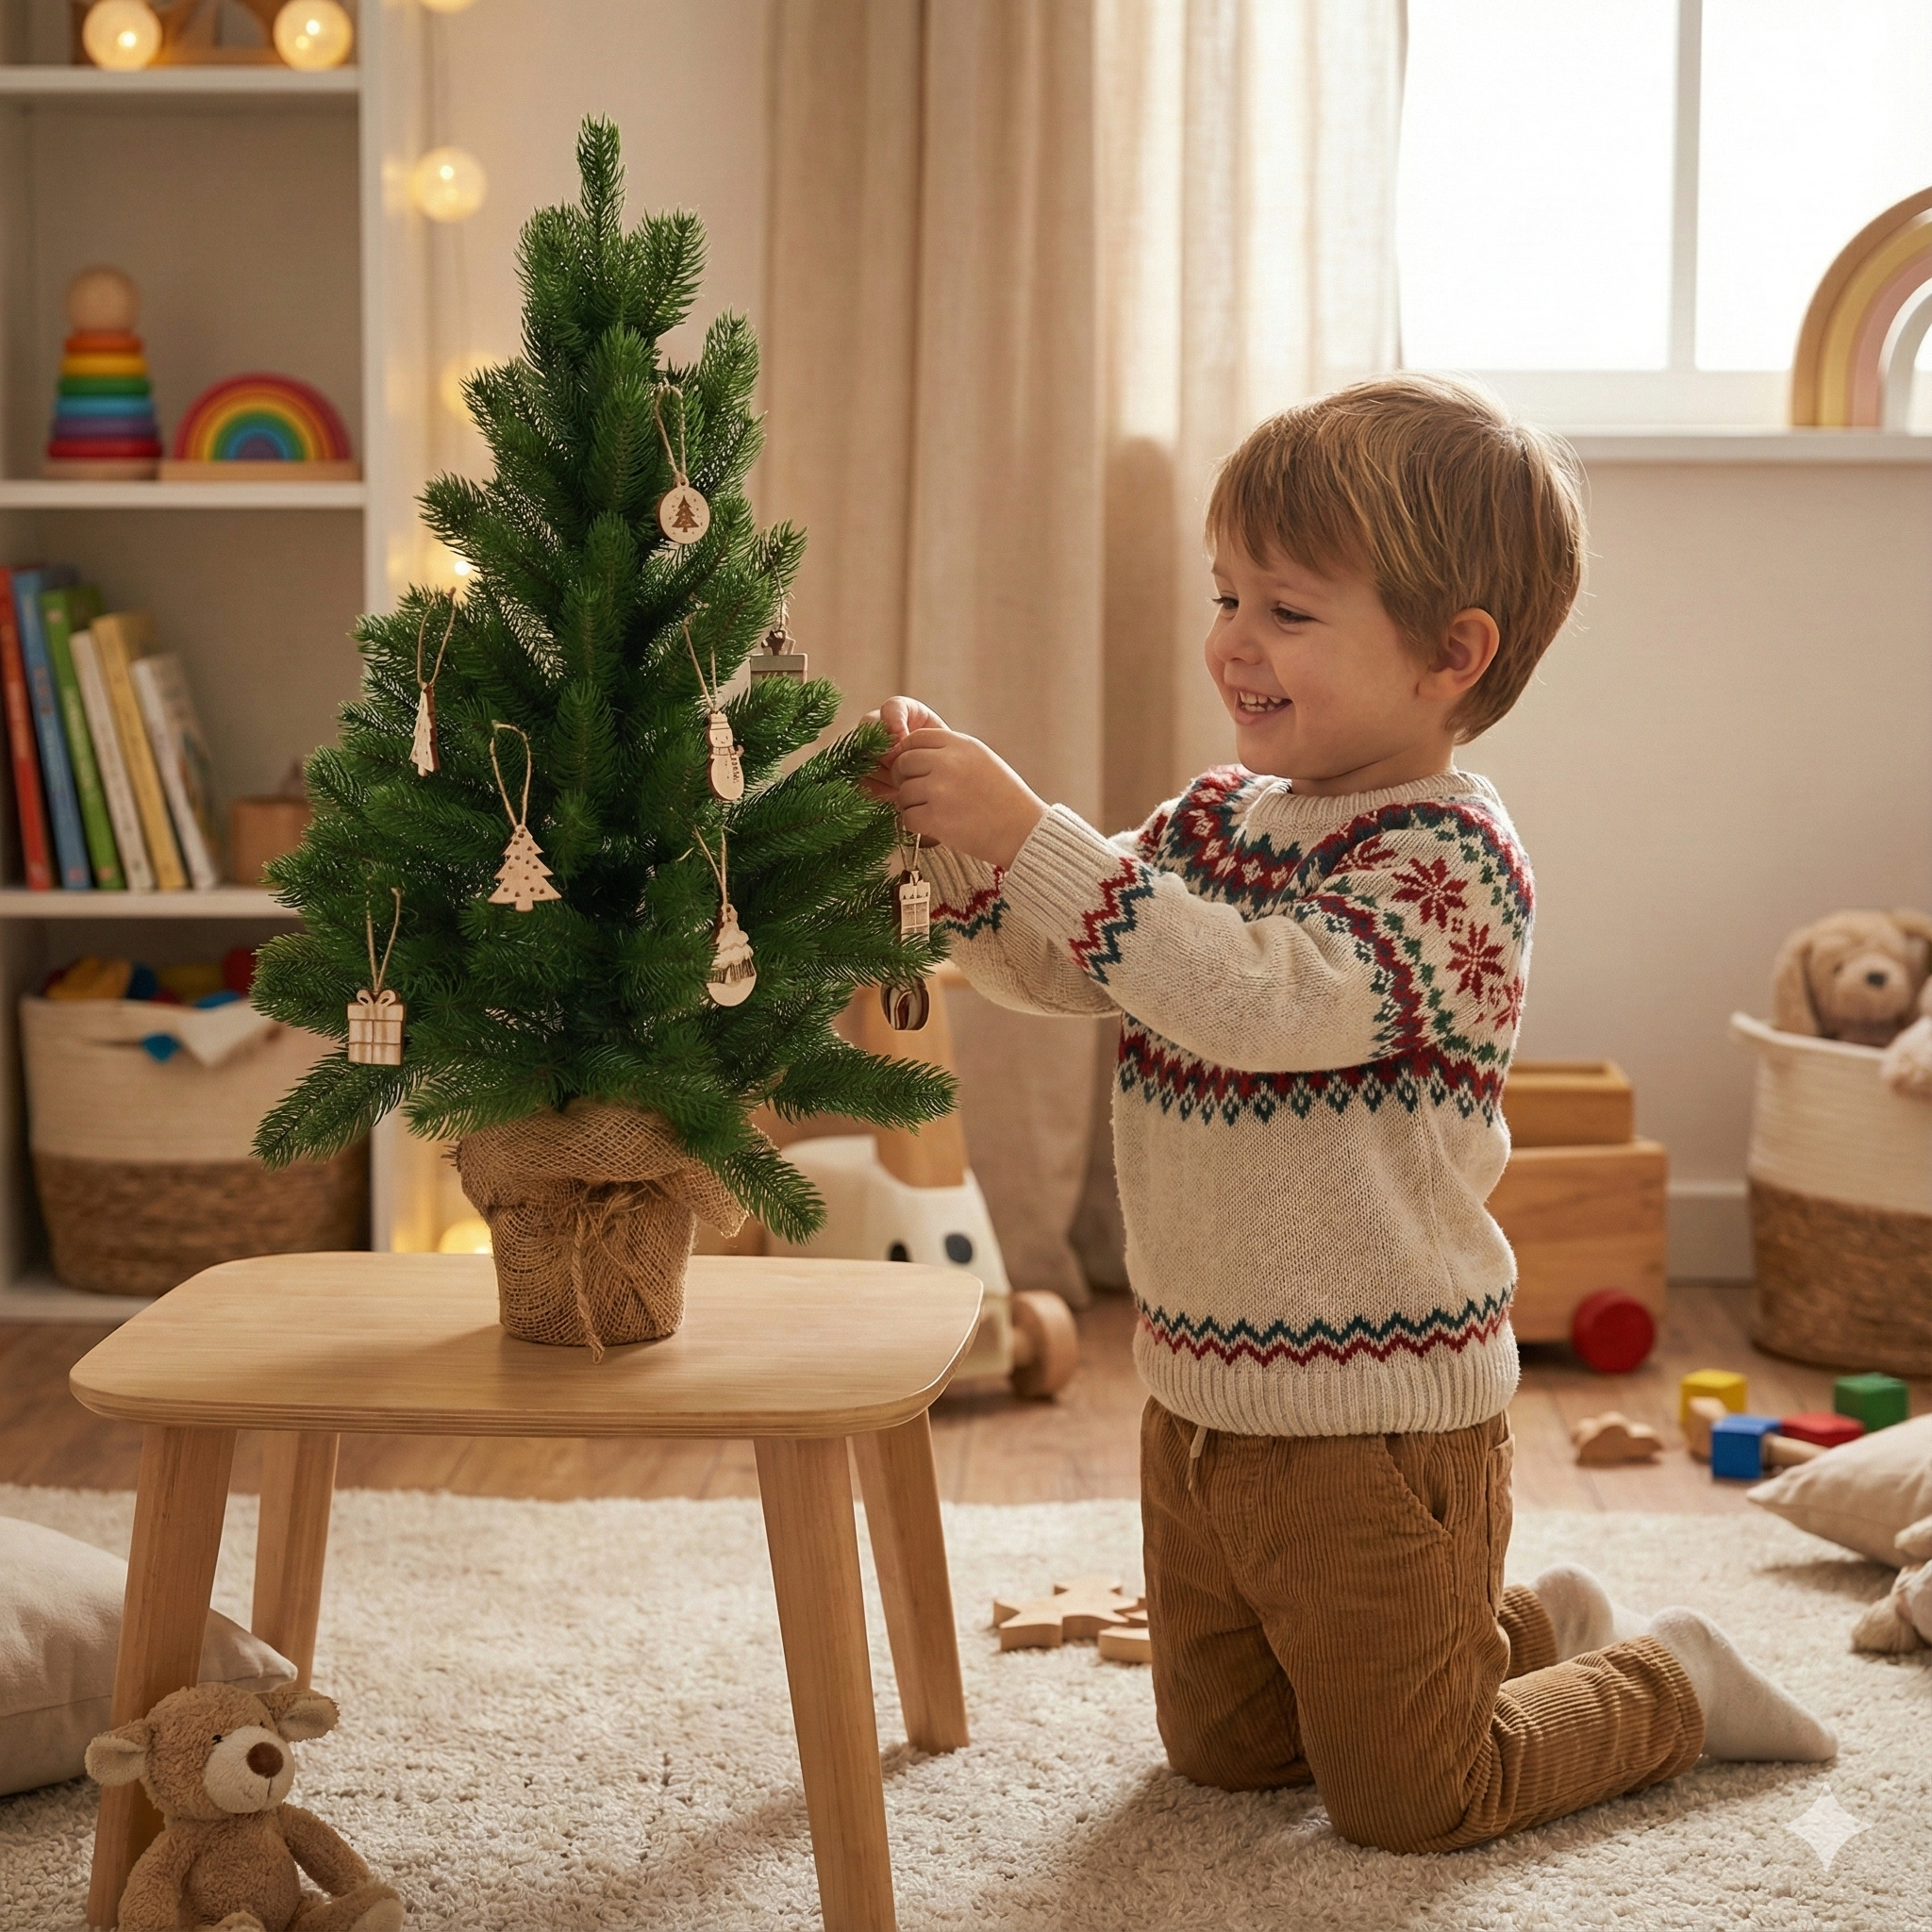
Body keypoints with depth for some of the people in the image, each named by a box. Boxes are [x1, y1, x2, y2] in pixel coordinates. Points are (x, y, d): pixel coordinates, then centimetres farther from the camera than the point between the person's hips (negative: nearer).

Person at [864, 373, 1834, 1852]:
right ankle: (1532, 1630, 39)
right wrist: (955, 839, -13)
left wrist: (1030, 833, -36)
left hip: (1382, 1424, -8)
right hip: (1202, 1402, 8)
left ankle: (1670, 1685, 30)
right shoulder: (1220, 814, 5)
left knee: (1406, 1801, 6)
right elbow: (1053, 973, 5)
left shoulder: (1452, 855, -20)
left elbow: (1259, 997, -35)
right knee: (1224, 1751, 23)